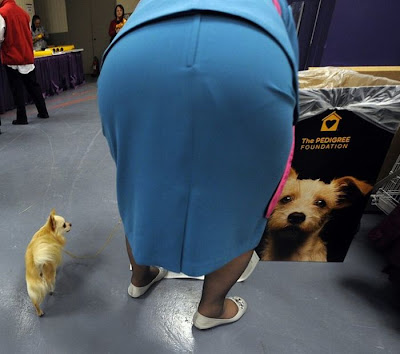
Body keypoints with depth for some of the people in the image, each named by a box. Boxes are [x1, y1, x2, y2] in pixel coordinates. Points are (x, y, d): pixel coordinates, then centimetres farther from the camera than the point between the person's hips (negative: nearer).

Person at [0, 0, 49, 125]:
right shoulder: (23, 13, 9)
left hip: (12, 58, -5)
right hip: (27, 56, 5)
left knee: (17, 89, 0)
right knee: (33, 86, 13)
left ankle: (21, 117, 3)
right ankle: (43, 112, 16)